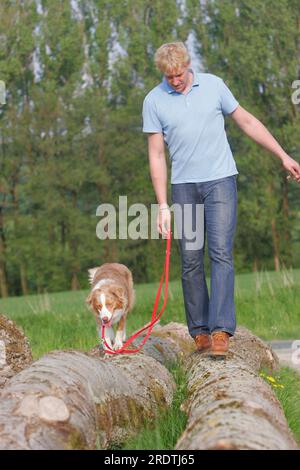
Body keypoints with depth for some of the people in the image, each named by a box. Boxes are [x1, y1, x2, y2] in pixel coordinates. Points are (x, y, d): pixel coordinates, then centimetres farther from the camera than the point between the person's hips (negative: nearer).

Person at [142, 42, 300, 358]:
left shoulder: (213, 85, 2)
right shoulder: (154, 101, 0)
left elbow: (247, 122, 11)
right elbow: (156, 156, 1)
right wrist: (163, 206, -3)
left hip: (220, 180, -1)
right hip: (183, 186, 1)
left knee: (221, 253, -12)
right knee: (190, 261, 1)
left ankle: (220, 331, -18)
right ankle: (199, 331, 9)